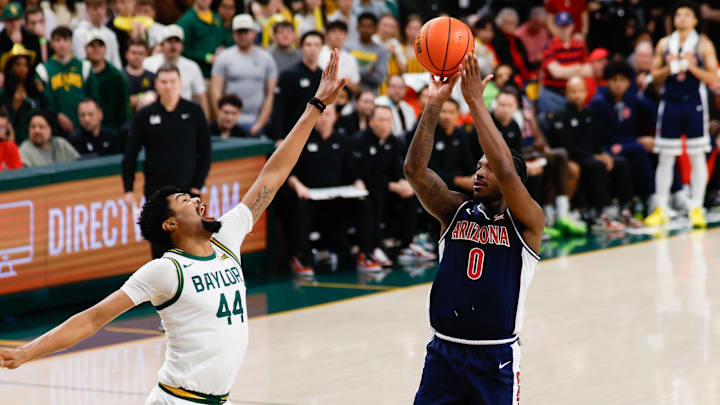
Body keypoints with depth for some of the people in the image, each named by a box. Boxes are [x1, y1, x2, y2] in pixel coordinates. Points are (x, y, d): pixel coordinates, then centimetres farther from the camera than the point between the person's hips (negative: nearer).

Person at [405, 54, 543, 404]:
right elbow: (414, 170, -8)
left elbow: (506, 172, -24)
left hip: (496, 358, -3)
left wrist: (475, 102, -24)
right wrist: (434, 105, -17)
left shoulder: (527, 223, -5)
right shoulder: (456, 211, 6)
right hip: (444, 350, 4)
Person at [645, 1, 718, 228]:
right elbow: (655, 77, 9)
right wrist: (669, 68, -9)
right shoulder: (664, 44, 9)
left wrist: (692, 67, -16)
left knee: (697, 156, 0)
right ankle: (661, 209, 6)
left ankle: (696, 208, 5)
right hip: (670, 101, 2)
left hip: (694, 103, -2)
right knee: (665, 156, 2)